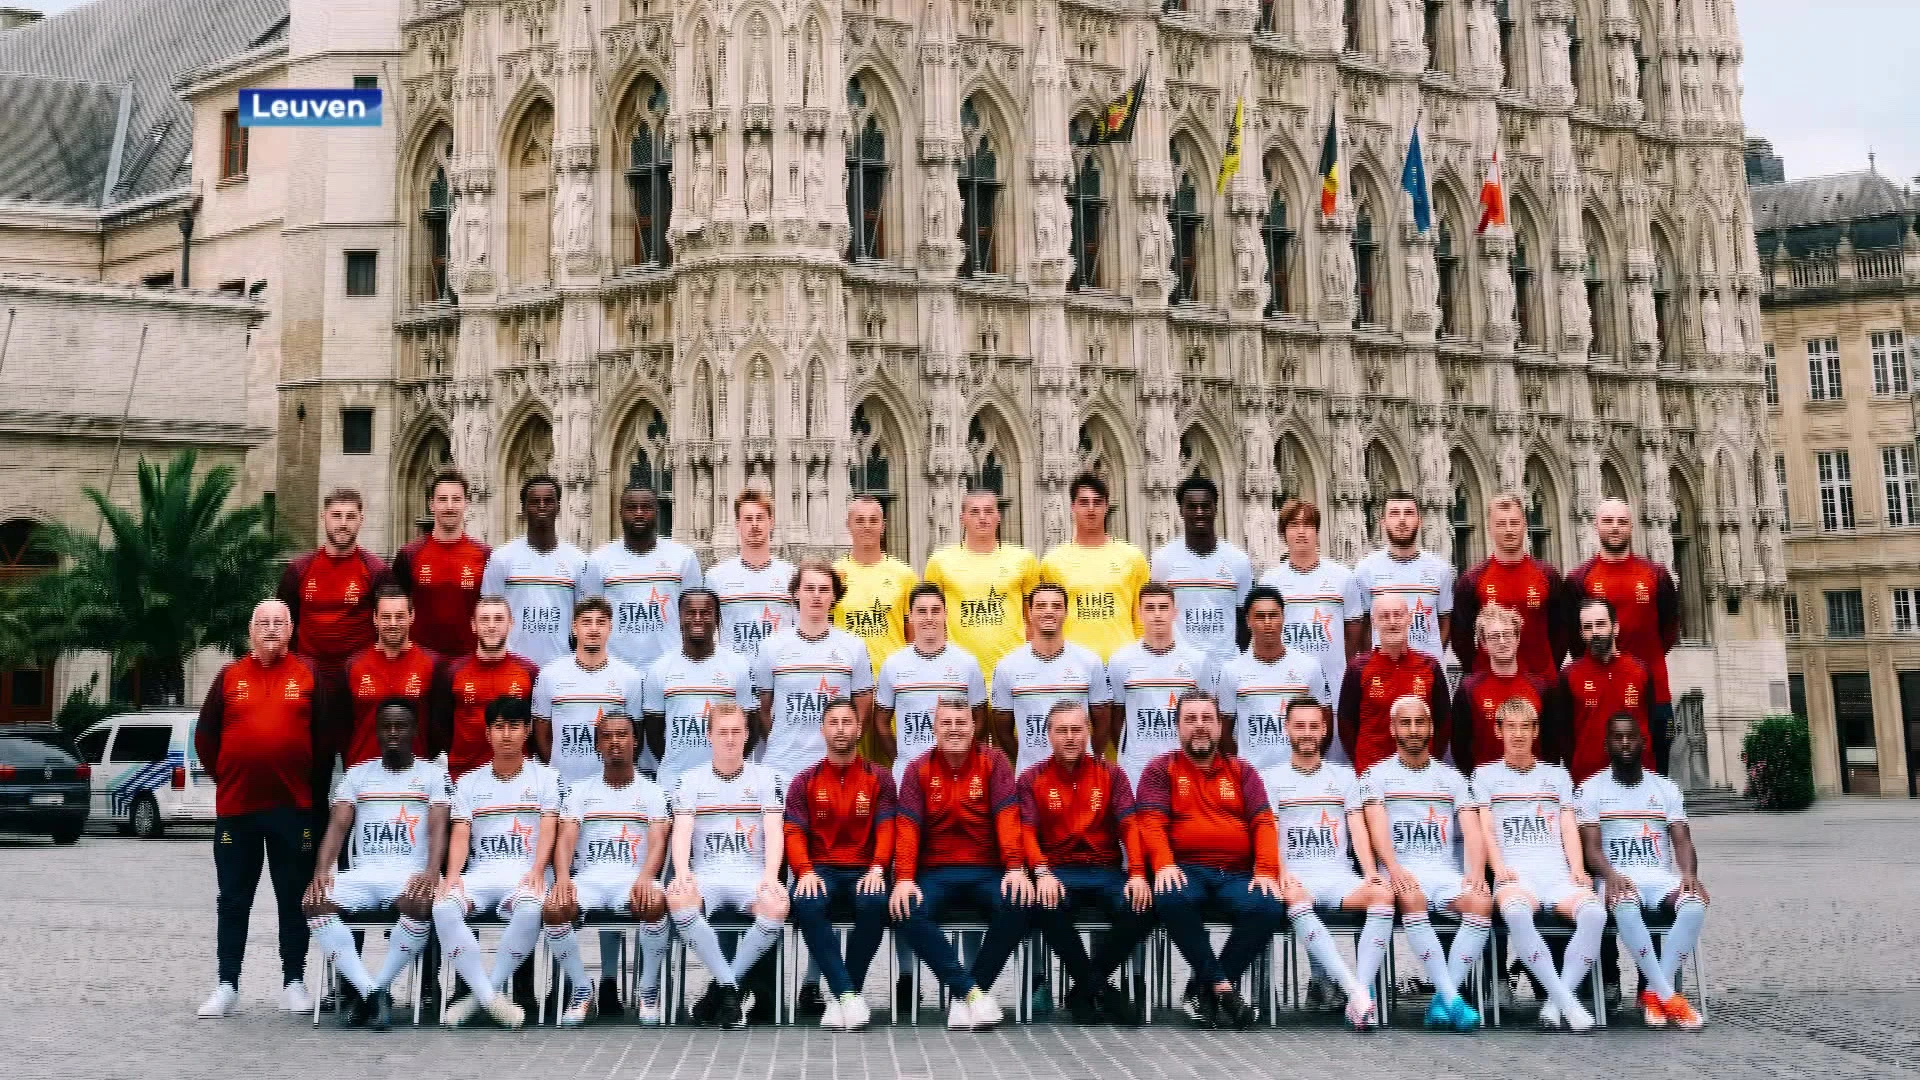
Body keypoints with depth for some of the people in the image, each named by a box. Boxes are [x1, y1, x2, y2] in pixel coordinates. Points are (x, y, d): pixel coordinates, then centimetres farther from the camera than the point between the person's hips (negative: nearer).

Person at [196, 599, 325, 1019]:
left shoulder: (308, 676, 4)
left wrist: (307, 781, 3)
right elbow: (205, 736, 10)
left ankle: (294, 982, 13)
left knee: (294, 900, 5)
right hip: (235, 807, 1)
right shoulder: (229, 677, 7)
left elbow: (325, 734, 5)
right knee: (233, 901, 6)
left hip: (293, 806, -1)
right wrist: (224, 776, 8)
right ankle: (227, 985, 12)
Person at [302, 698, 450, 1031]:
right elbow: (338, 826, 6)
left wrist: (431, 872, -23)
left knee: (420, 904, -38)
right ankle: (370, 991, -26)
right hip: (363, 871, 3)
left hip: (411, 872, -3)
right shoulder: (356, 774, 18)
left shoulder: (433, 774, 9)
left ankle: (375, 990, -20)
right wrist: (322, 870, -12)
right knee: (314, 902, -27)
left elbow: (438, 828, -3)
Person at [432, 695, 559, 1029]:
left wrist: (536, 871, -19)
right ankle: (490, 998, -28)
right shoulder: (469, 783, 18)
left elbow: (548, 829, -1)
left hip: (524, 872, -2)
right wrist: (453, 875, -13)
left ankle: (479, 995, -24)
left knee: (531, 909, -38)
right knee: (444, 907, -31)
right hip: (480, 871, 2)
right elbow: (460, 835, 7)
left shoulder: (545, 778, 11)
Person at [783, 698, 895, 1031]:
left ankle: (839, 995, -23)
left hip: (864, 871, 0)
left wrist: (877, 868, -17)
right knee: (807, 905, -36)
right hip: (820, 869, 0)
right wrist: (805, 872, -16)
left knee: (874, 904, -36)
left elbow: (886, 828, 2)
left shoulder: (878, 778, 11)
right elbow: (794, 833, 3)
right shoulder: (805, 782, 12)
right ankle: (848, 994, -32)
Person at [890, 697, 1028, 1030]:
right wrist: (904, 879, -18)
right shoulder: (919, 770, 5)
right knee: (907, 912, -30)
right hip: (936, 873, 1)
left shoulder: (993, 762, 2)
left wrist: (1015, 868, -22)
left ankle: (964, 998, -17)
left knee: (1017, 905, -31)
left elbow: (1007, 816, -8)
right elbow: (907, 827, -4)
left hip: (987, 871, 0)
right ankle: (972, 991, -22)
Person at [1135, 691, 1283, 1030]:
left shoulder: (1242, 771, 19)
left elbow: (1263, 822, 7)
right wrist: (1163, 864, -21)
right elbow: (1151, 822, -1)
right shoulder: (1161, 770, 13)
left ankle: (1202, 991, -16)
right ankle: (1222, 988, -24)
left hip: (1236, 875, 2)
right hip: (1186, 872, -2)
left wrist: (1266, 871, -10)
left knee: (1267, 908, -30)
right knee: (1172, 899, -38)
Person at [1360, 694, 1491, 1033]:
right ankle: (1452, 999, -37)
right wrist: (1394, 868, -24)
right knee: (1412, 899, -38)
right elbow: (1377, 826, -5)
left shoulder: (1451, 778, 19)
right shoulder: (1377, 775, 11)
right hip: (1401, 872, -2)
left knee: (1481, 902, -30)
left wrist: (1477, 871, -15)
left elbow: (1472, 828, 5)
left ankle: (1441, 1001, -28)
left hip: (1446, 870, 3)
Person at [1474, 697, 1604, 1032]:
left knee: (1594, 913, -34)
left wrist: (1577, 869, -2)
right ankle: (1568, 1003, -37)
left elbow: (1569, 828, 16)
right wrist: (1500, 869, -10)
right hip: (1515, 873, -2)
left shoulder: (1557, 775, 27)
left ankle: (1554, 1004, -29)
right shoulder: (1485, 775, 20)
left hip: (1557, 870, 2)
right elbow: (1486, 829, 8)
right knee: (1516, 913, -41)